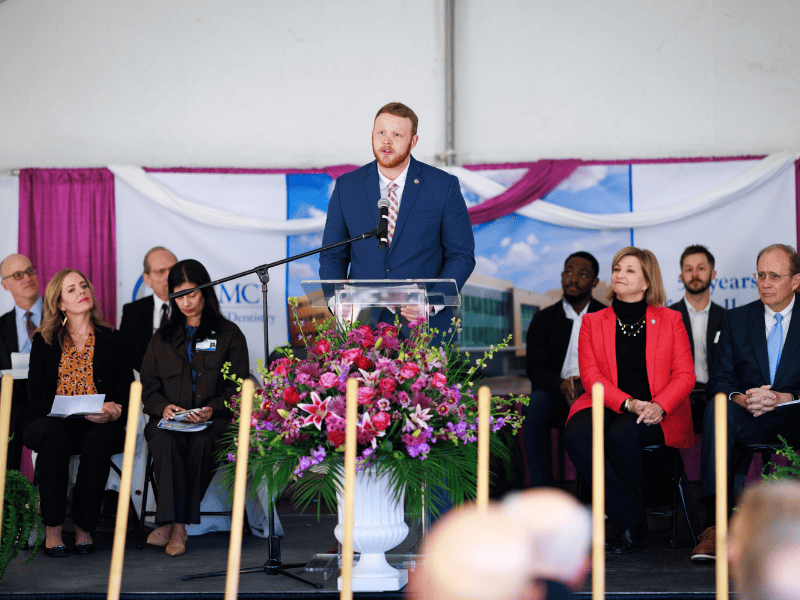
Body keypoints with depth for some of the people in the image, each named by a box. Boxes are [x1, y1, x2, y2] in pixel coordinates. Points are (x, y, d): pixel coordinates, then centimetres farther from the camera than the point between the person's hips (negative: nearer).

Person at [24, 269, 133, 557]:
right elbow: (37, 399, 0)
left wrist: (112, 413, -17)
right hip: (53, 423, 0)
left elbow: (126, 392, 7)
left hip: (100, 426, 0)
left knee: (98, 439, -35)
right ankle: (52, 529, -29)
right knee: (54, 436, -36)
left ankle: (84, 528, -24)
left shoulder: (113, 341, 14)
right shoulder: (44, 343, 11)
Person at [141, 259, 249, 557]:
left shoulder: (229, 334, 13)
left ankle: (174, 524, -31)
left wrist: (213, 409, -14)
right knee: (165, 440, -34)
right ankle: (175, 523, -36)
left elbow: (238, 388, 6)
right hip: (170, 420, 2)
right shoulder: (163, 338, 23)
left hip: (214, 421, -2)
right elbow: (148, 387, 17)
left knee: (201, 442, -37)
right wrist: (163, 406, -6)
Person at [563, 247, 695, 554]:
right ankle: (629, 521, -25)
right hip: (608, 407, 2)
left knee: (621, 435, -35)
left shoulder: (670, 320, 11)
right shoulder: (593, 322, 14)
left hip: (659, 415, -2)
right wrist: (628, 403, -15)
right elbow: (591, 376, 2)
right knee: (576, 434, -32)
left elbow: (685, 375, 4)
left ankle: (628, 526, -15)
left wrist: (659, 406, -16)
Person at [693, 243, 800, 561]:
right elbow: (719, 380, 7)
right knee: (716, 409, -33)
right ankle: (714, 526, -42)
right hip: (749, 417, 2)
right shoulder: (735, 319, 16)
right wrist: (741, 398, -16)